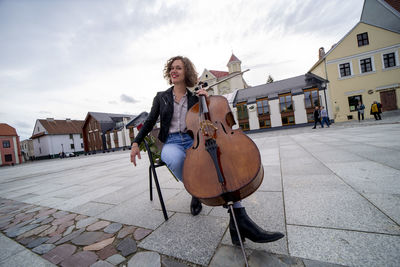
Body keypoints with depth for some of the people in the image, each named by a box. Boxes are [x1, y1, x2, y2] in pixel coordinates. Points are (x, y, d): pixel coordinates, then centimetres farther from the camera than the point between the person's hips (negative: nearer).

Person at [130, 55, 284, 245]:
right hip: (171, 142, 0)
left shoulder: (195, 98, 13)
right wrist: (136, 142, 4)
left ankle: (239, 220, -32)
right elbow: (149, 122, 14)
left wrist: (207, 99, -6)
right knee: (176, 159, -39)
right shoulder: (161, 97, 14)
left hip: (193, 140, 1)